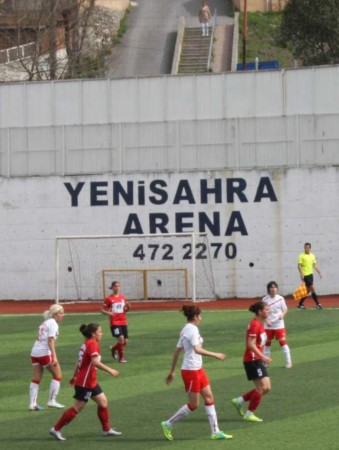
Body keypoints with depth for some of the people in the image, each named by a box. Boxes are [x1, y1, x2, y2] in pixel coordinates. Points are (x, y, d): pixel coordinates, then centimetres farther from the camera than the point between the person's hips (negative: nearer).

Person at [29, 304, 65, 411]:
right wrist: (54, 357, -23)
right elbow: (51, 341, -17)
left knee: (36, 379, 8)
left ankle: (32, 404, 2)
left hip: (35, 352, 8)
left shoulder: (45, 322, 19)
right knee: (57, 375, 6)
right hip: (45, 353, -8)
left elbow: (41, 338, 14)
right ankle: (52, 401, 4)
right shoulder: (53, 323, -8)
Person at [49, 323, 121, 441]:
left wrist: (74, 377, 27)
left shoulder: (86, 344, 11)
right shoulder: (92, 344, -18)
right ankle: (56, 429, 0)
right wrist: (110, 370, -29)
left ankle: (107, 429, 21)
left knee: (103, 402, 13)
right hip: (85, 383, -10)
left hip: (91, 382, 10)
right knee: (77, 408, -5)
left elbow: (79, 362, 19)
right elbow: (95, 362, -31)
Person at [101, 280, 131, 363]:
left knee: (125, 341, 4)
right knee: (121, 338, -19)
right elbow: (102, 310, -1)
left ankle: (114, 348, 33)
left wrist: (128, 308, -3)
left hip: (123, 322, 5)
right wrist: (108, 313, -20)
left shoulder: (123, 298, 9)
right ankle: (121, 357, -4)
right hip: (115, 323, -5)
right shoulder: (109, 299, -4)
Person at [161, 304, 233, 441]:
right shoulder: (192, 329, -17)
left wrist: (172, 372, 19)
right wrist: (216, 355, -28)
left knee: (209, 398, 8)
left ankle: (215, 432, 9)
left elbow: (177, 351, 15)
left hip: (197, 369, 10)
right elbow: (197, 349, -30)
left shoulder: (186, 330, 11)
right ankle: (168, 424, 10)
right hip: (191, 371, -10)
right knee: (193, 404, -1)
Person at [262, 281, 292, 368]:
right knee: (267, 343, 12)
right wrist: (267, 320, -13)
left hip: (279, 325, -1)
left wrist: (282, 314, -18)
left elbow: (285, 309, 3)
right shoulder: (265, 300, -3)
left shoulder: (280, 298, -4)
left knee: (283, 342, -5)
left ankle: (288, 362, 2)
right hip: (269, 325, 1)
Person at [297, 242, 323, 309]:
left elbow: (315, 265, 15)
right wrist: (301, 274, -21)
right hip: (305, 275, -7)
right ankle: (317, 304, -5)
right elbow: (299, 265, -10)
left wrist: (319, 272, 7)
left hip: (310, 274, 7)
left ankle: (300, 304, 19)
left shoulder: (312, 256, 11)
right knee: (313, 289, -9)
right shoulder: (302, 256, -7)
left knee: (308, 291, 9)